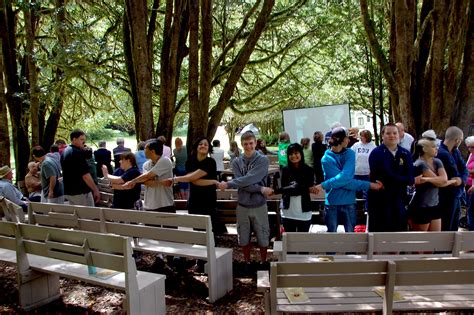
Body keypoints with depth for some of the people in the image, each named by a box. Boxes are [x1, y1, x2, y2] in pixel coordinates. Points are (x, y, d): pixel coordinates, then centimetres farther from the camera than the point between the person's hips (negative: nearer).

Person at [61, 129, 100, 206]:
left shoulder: (64, 152, 12)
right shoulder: (78, 152, -18)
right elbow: (85, 175, -22)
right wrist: (95, 190, -17)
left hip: (68, 191, 9)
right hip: (81, 192, -9)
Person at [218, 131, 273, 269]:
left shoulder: (263, 160, -7)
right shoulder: (236, 162, 1)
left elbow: (249, 179, -20)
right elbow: (242, 183, -11)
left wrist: (228, 184, -21)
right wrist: (261, 189, -19)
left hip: (259, 205, -2)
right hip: (242, 206, 2)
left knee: (263, 237, 9)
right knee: (244, 238, 13)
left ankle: (263, 262, 30)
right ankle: (247, 263, 32)